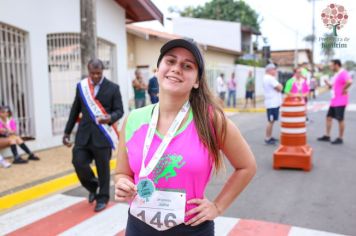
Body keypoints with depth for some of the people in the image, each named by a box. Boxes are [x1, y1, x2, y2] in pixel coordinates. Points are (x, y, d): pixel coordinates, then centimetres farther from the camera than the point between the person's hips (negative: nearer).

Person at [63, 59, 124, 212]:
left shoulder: (112, 88, -2)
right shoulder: (81, 86, 7)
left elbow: (119, 110, -2)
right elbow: (75, 110, 13)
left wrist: (110, 118, -25)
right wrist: (67, 131, 11)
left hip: (102, 135, -3)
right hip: (84, 134, 3)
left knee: (103, 168, 5)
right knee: (78, 162, -5)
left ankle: (102, 198, 25)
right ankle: (93, 186, 25)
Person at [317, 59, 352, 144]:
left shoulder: (343, 73, -16)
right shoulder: (336, 75, 15)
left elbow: (349, 81, -35)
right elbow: (331, 86, 22)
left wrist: (344, 89, -22)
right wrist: (327, 83, 6)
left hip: (340, 101, -10)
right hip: (334, 101, 10)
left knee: (340, 119, -1)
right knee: (329, 117, 12)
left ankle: (340, 138, 9)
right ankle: (327, 136, 21)